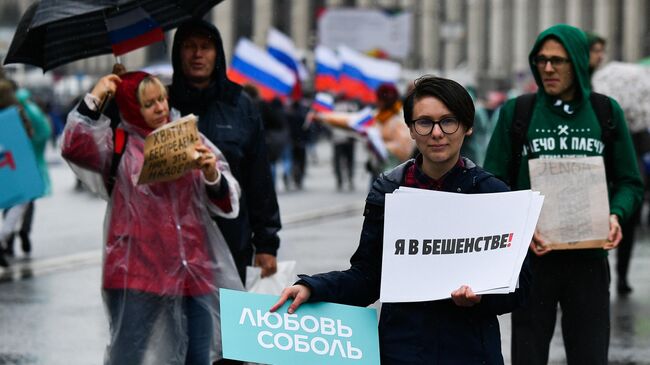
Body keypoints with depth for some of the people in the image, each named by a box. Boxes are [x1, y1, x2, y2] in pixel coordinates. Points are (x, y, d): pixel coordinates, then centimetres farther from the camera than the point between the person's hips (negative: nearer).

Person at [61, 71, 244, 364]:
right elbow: (74, 147, -16)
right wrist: (94, 98, -10)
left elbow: (226, 202, 9)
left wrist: (211, 172, -11)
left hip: (195, 269, 3)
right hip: (138, 271, -3)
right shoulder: (118, 144, 3)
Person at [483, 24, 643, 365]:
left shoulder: (606, 112, 6)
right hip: (533, 255, -1)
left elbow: (629, 182, 10)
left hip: (589, 257, 1)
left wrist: (616, 215, -12)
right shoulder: (515, 112, 3)